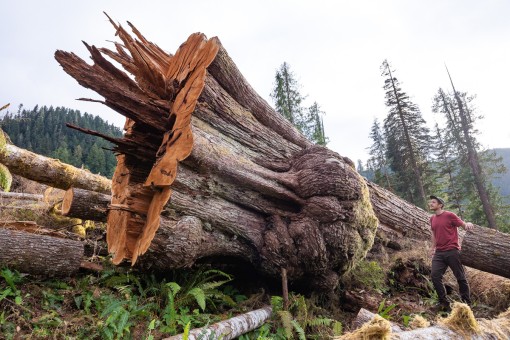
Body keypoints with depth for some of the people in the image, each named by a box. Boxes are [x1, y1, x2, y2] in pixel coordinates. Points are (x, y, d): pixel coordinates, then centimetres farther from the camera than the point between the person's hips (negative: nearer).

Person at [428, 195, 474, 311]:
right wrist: (433, 247, 21)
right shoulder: (432, 219, 14)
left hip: (452, 251, -5)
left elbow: (464, 225, -4)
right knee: (435, 276, -5)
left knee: (460, 277, 4)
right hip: (439, 253, 5)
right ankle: (444, 303, 4)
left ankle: (467, 303, 20)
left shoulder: (449, 215, -4)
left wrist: (468, 224, -27)